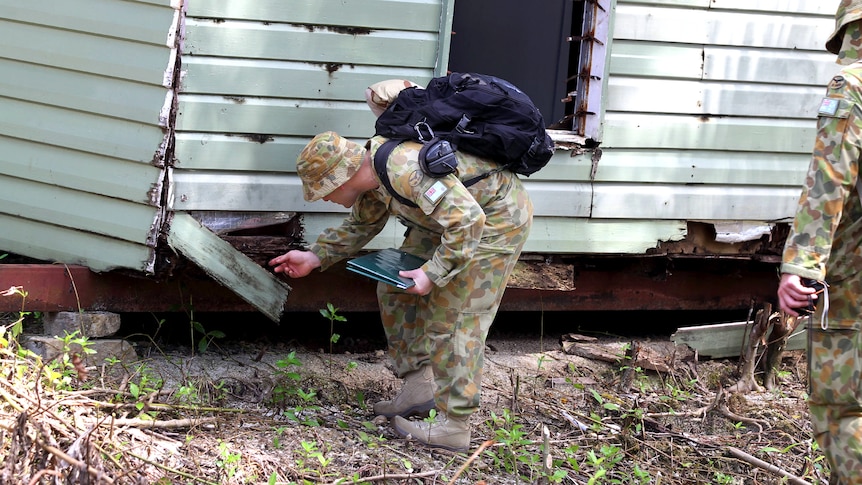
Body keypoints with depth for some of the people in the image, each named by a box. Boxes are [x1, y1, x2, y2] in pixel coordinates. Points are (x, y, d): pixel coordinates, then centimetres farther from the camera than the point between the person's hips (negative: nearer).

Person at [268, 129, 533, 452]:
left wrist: (433, 273, -31)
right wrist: (314, 257, 9)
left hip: (498, 218, -10)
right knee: (395, 290, 10)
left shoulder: (406, 169, -35)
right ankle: (418, 388, 16)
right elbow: (360, 226, 18)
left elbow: (467, 220, -36)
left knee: (453, 315, -12)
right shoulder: (373, 174, -3)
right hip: (454, 216, 10)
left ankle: (454, 426, -7)